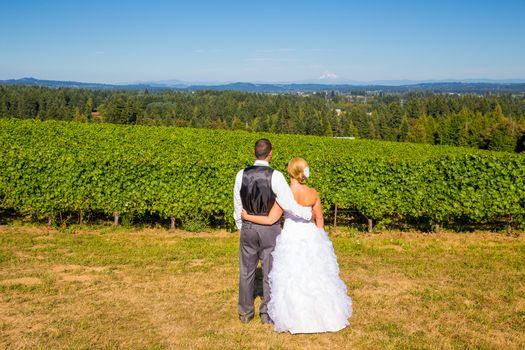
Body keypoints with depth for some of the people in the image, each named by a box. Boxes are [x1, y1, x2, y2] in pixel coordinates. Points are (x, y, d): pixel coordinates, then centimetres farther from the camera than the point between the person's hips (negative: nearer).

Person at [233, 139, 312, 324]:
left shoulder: (241, 175, -5)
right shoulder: (275, 176, -16)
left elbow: (237, 206, 5)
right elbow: (290, 205, -18)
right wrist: (309, 213, 0)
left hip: (248, 228, 3)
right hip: (270, 230, -3)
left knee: (246, 272, 15)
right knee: (270, 272, 10)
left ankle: (245, 313, 25)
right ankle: (267, 314, 18)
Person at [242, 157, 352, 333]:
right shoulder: (313, 193, -5)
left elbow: (271, 219, -15)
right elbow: (319, 219, 4)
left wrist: (247, 217, -4)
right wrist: (319, 239, 18)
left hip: (291, 239, -3)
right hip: (310, 236, 4)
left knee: (292, 279, 8)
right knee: (315, 277, 16)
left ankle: (296, 319, 14)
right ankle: (322, 314, 25)